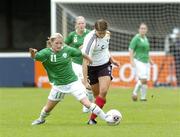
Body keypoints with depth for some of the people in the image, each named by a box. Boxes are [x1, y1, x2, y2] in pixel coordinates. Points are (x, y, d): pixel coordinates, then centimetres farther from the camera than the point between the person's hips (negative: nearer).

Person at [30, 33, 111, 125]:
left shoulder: (67, 50, -10)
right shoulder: (46, 52, -14)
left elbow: (80, 54, 7)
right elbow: (35, 56, -33)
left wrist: (89, 59, 19)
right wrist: (33, 53, -56)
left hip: (73, 82, -1)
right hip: (58, 85, 1)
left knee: (86, 103, -12)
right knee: (48, 108, 15)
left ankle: (106, 118, -6)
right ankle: (41, 119, 46)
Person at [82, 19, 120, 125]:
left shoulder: (107, 34, -8)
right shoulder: (90, 40, -28)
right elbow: (85, 61, -30)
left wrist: (111, 59, 7)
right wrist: (85, 80, -34)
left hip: (105, 65, 3)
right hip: (92, 68, -3)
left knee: (103, 91, -17)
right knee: (96, 94, 3)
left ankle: (92, 118, -13)